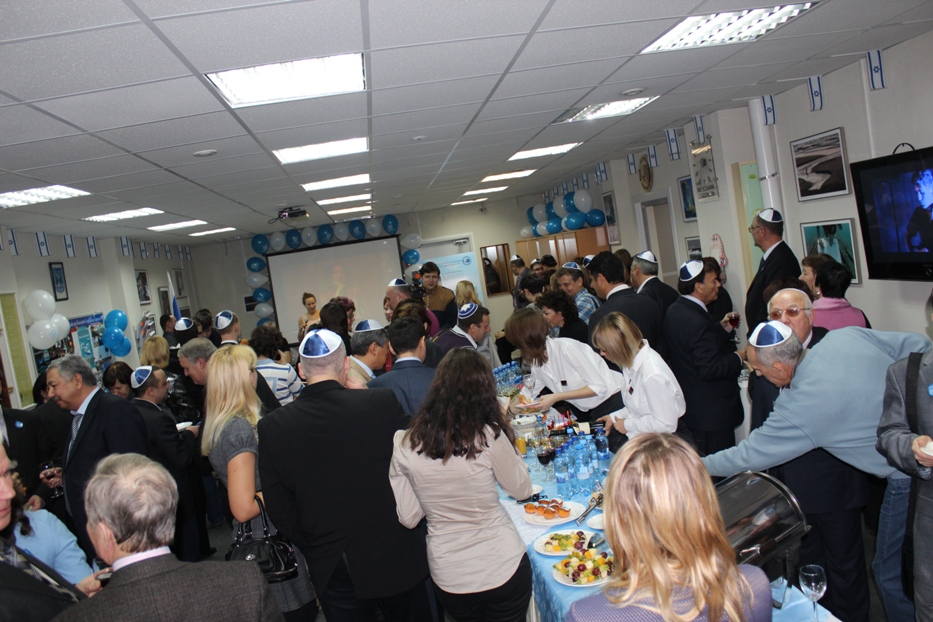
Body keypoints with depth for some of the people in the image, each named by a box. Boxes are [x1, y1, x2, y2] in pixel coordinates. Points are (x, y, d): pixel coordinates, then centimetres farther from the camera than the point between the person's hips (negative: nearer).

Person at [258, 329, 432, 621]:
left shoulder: (271, 427, -10)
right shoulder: (383, 403, -17)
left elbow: (278, 507, -3)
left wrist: (313, 549, 8)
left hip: (332, 569, 2)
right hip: (394, 556, -1)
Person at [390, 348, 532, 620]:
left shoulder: (404, 443, -11)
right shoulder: (489, 436, -19)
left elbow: (408, 519, -4)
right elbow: (522, 490, -3)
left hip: (448, 577, 3)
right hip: (502, 568, -2)